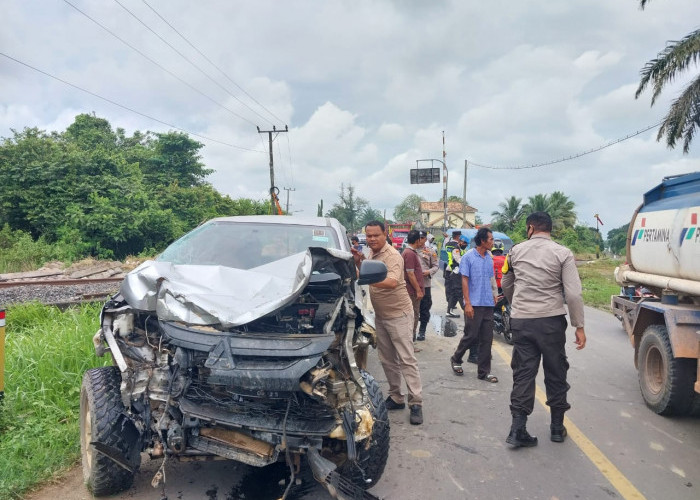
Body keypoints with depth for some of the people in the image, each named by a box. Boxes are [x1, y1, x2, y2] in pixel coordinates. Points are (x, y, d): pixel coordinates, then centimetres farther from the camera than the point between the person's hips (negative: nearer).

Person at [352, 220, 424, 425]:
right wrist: (359, 263, -2)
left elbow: (392, 283, -38)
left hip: (398, 314, -8)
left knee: (406, 359, -5)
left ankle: (416, 403, 0)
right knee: (387, 359, 13)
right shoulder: (372, 254, 6)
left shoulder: (392, 256, -21)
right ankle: (396, 398, 25)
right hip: (380, 315, 8)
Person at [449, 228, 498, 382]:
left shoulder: (489, 258, 10)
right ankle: (456, 359, 25)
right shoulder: (468, 257, -7)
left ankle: (484, 371, 14)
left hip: (488, 304, 6)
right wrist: (467, 303, -14)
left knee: (487, 339, 6)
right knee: (471, 336, 0)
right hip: (474, 304, -6)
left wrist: (493, 295, 10)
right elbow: (464, 280, -9)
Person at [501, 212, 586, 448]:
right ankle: (557, 427, 26)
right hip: (551, 320, -1)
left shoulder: (516, 251, 3)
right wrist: (579, 326, -3)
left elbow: (505, 284, 17)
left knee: (523, 373, 7)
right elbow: (573, 294, -11)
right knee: (555, 374, 13)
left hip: (521, 320, 2)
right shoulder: (563, 253, -5)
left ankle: (518, 428, 2)